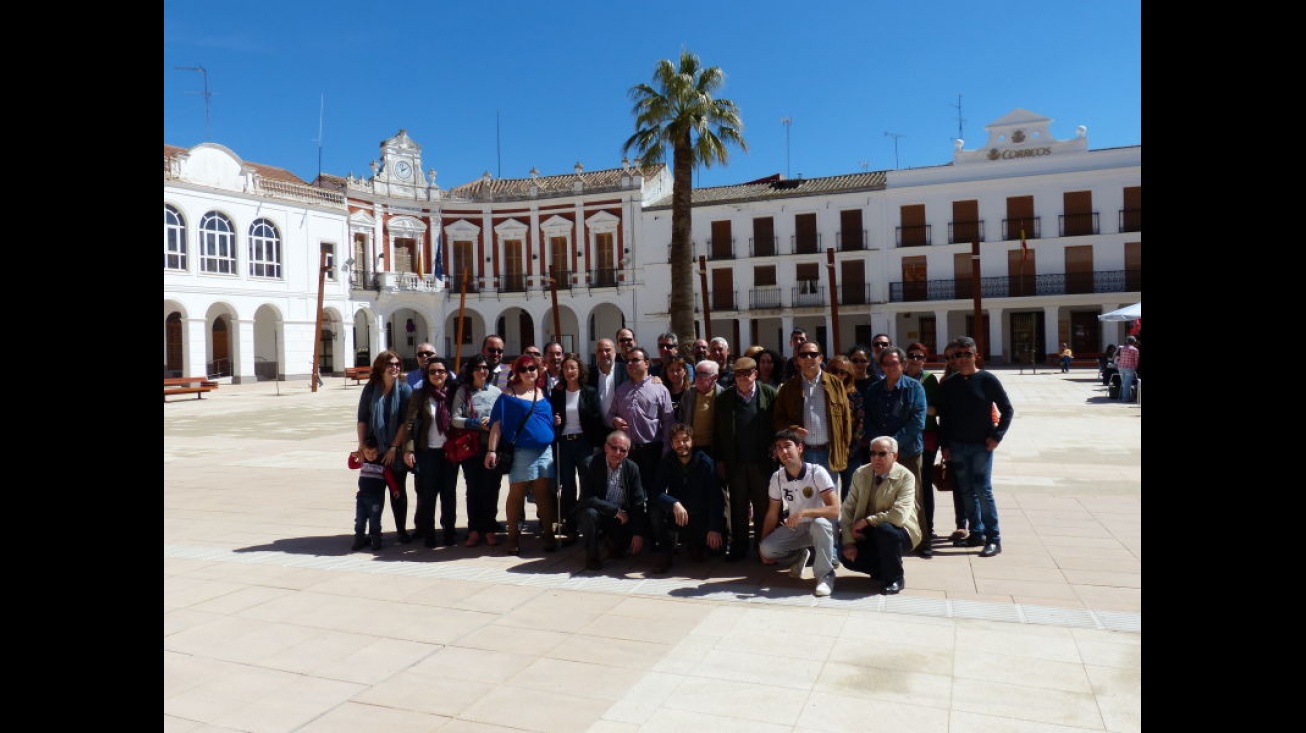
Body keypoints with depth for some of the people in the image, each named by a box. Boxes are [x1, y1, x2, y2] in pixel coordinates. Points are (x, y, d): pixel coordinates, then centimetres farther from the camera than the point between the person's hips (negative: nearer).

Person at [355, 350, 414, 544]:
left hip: (397, 450, -1)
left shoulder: (405, 389, -4)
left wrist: (394, 448, -12)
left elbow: (406, 422, -7)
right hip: (374, 449, 1)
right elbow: (362, 419, 3)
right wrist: (362, 445, -4)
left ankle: (402, 530, 16)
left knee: (398, 490, 7)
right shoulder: (370, 389, 2)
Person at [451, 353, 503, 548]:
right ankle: (474, 530, 13)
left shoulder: (496, 392, 6)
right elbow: (455, 419, -5)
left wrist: (493, 422, -13)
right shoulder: (463, 392, 3)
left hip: (492, 447, 1)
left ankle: (489, 529, 14)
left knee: (491, 488, 4)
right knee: (473, 489, 4)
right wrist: (477, 424, -16)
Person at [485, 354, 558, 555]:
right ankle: (513, 537, 10)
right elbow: (497, 423, -4)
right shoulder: (509, 395, 1)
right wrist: (492, 450, -10)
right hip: (521, 451, -3)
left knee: (544, 493, 3)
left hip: (545, 451, 4)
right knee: (517, 493, 2)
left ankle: (548, 535, 9)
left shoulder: (544, 394, 13)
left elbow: (552, 420, 23)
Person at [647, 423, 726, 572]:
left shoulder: (706, 462, -12)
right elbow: (655, 493, -20)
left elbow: (716, 498, -17)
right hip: (675, 517, 0)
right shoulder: (666, 463, -8)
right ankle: (666, 550, -7)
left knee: (715, 543, -23)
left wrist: (715, 528, -28)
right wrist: (674, 504, -40)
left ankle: (695, 543, 14)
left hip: (701, 518, 0)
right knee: (655, 509, -29)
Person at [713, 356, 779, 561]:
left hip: (762, 461, -1)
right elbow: (717, 432, 5)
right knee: (738, 508, 9)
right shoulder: (724, 398, 4)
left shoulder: (769, 393, 0)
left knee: (763, 507, 6)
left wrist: (776, 450, -6)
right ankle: (739, 547, 18)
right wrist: (720, 461, 2)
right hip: (735, 463, 1)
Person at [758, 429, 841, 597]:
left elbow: (834, 510, -25)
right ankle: (799, 556, 10)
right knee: (767, 548, -21)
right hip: (792, 529, 4)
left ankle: (825, 575, -20)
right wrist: (762, 547, 1)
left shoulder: (817, 472, -20)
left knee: (820, 523, -39)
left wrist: (803, 512, -36)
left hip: (818, 527, -4)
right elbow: (772, 514, 3)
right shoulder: (777, 477, -7)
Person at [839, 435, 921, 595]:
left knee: (884, 529, -37)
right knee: (846, 554, -19)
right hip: (868, 534, 5)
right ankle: (884, 569, 13)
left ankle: (894, 578, -10)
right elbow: (847, 509, -4)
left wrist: (866, 521, -25)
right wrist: (848, 541, -14)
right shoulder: (861, 474, -2)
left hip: (898, 532, -5)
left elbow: (899, 515, -29)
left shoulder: (905, 477, -17)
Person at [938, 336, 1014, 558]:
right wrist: (944, 445, 6)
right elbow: (943, 417, 11)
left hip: (982, 445, -4)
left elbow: (1007, 410, 1)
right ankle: (977, 533, 18)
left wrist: (997, 436, -8)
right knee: (967, 491, 9)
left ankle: (994, 538, -2)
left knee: (983, 490, -9)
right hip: (957, 446, 4)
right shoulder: (948, 384, 7)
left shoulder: (987, 380, -3)